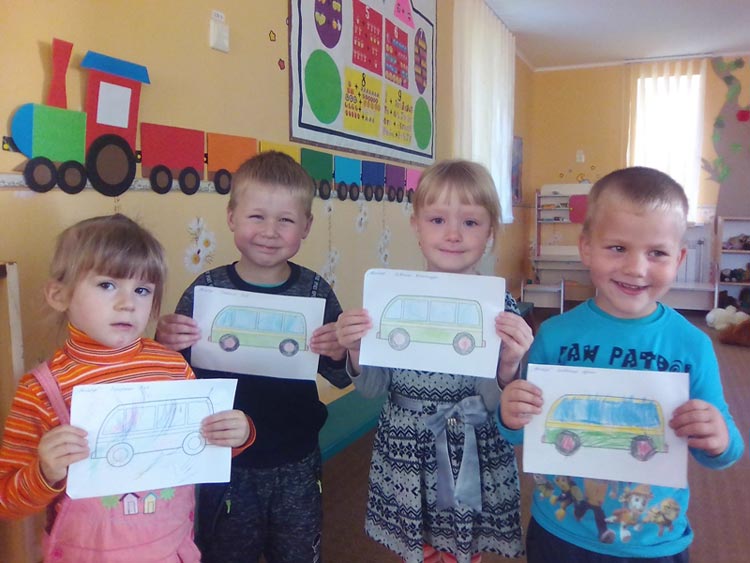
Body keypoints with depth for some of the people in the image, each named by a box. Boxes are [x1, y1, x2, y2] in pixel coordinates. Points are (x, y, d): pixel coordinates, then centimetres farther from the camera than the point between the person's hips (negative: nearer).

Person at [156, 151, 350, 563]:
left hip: (297, 465, 1)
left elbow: (342, 378, -3)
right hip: (226, 462, -1)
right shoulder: (207, 289, -11)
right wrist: (166, 344, -27)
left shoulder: (314, 290, -8)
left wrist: (338, 354, -23)